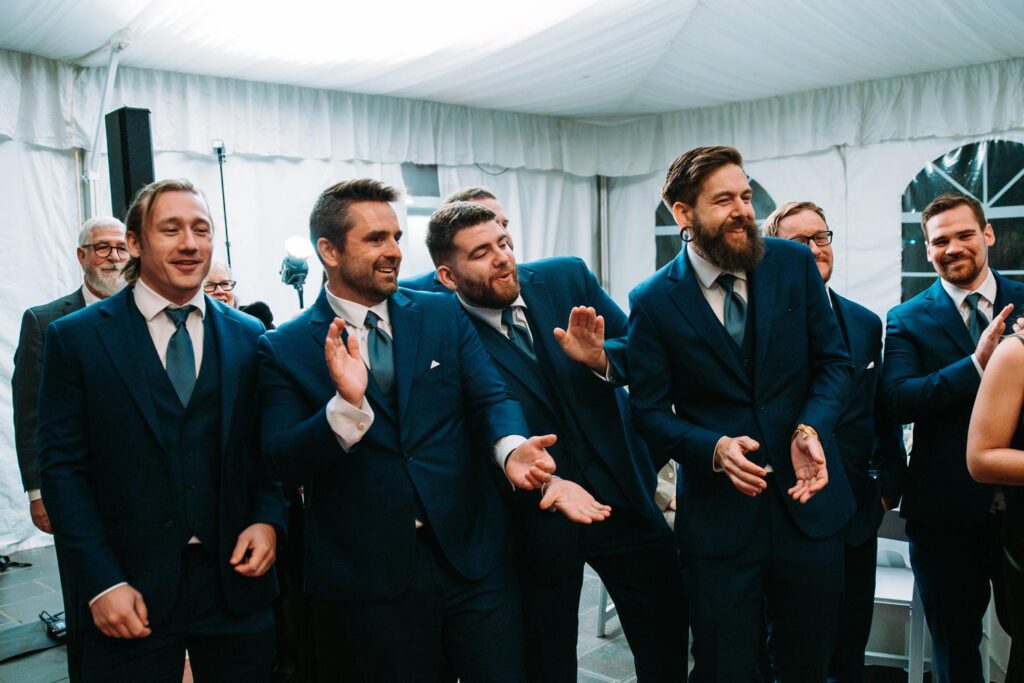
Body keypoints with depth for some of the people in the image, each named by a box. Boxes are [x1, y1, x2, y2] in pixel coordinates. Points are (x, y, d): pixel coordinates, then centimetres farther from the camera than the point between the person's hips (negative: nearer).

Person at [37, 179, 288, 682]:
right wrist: (100, 583, -10)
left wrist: (268, 519, -8)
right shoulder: (76, 337, -2)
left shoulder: (249, 336, 5)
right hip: (131, 592, -2)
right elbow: (62, 466, -4)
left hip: (236, 581, 3)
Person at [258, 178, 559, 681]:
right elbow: (285, 464, -9)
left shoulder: (443, 314, 5)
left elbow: (490, 397, -3)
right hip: (371, 577, -1)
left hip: (472, 552, 2)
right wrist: (348, 403, -26)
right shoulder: (284, 349, -2)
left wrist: (513, 448, -25)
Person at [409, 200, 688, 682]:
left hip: (620, 488, 4)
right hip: (533, 516, -3)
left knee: (667, 635, 19)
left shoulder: (567, 278, -4)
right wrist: (545, 484, -30)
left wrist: (601, 357, -22)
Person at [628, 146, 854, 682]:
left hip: (807, 499, 3)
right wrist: (714, 449, -22)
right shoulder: (653, 301, -7)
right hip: (719, 513, -2)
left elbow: (834, 360, 4)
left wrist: (811, 428, -15)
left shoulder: (794, 264, 0)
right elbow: (650, 412, -4)